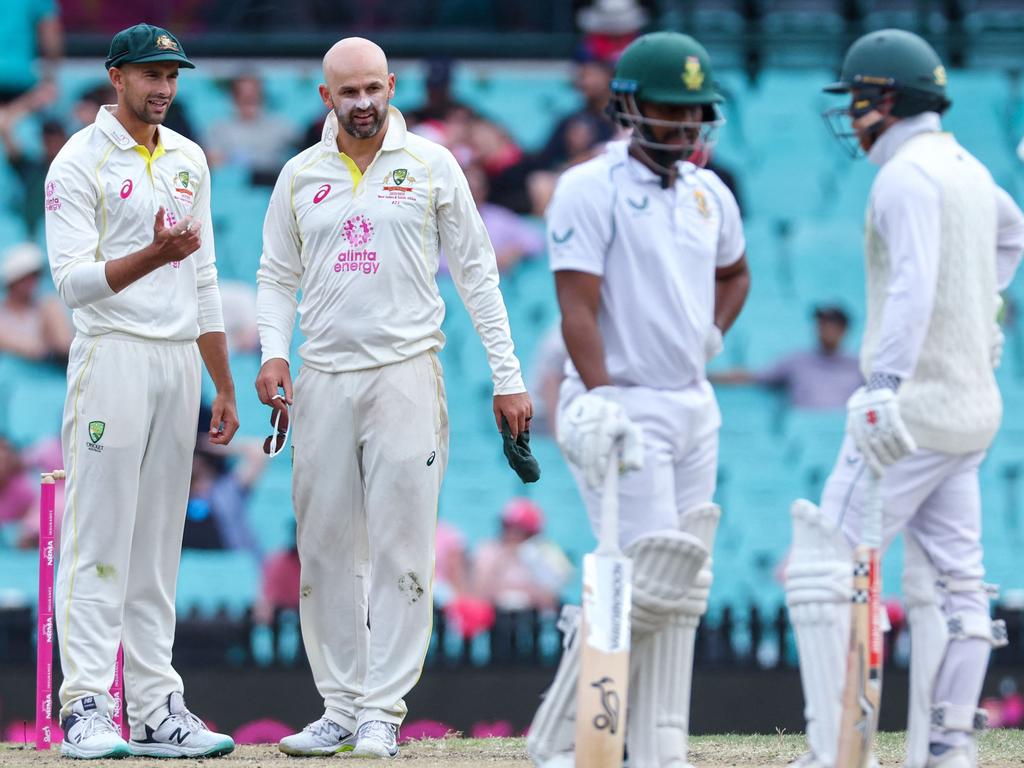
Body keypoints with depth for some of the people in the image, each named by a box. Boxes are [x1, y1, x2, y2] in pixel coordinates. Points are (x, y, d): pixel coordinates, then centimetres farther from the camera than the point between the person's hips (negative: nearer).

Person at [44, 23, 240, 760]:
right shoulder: (80, 162, -6)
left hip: (180, 361, 6)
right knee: (99, 539, -8)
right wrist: (155, 254, -31)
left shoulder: (189, 160, 14)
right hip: (112, 359, -6)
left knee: (160, 543, 8)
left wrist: (225, 388, 17)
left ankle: (157, 708, 9)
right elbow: (75, 280, -15)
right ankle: (85, 707, -9)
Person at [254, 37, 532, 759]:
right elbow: (277, 277, 17)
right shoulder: (300, 176, 10)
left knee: (399, 551, -7)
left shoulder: (431, 165, 4)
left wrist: (507, 377, 3)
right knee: (325, 554, 2)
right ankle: (340, 708, 9)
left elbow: (476, 272, 6)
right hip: (322, 378, 3)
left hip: (405, 375, -3)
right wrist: (273, 352, -2)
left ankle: (382, 713, -5)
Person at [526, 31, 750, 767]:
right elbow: (578, 307, -18)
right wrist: (597, 401, -28)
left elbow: (735, 274, 32)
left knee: (681, 592, 5)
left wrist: (709, 336, 15)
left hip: (694, 408, 7)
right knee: (643, 580, -15)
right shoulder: (591, 190, -9)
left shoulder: (709, 195, 12)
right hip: (623, 410, -7)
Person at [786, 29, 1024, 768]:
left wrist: (886, 383, -35)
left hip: (915, 401, -9)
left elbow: (913, 284, -27)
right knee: (951, 586, 9)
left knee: (823, 565, -7)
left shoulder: (906, 176, -13)